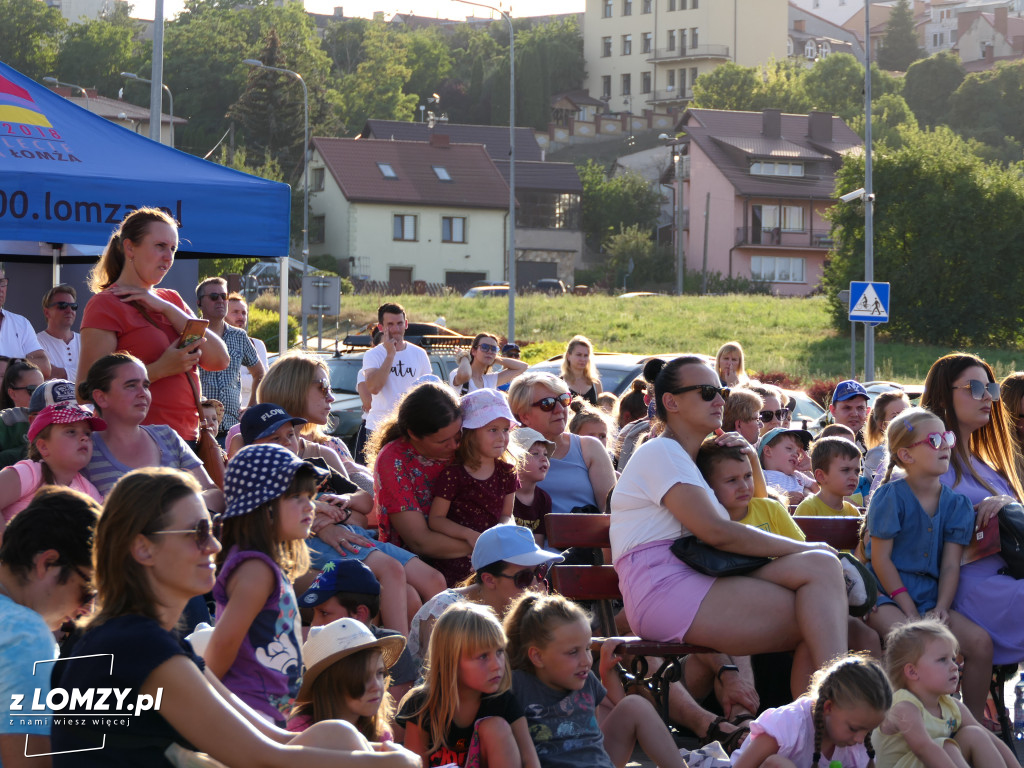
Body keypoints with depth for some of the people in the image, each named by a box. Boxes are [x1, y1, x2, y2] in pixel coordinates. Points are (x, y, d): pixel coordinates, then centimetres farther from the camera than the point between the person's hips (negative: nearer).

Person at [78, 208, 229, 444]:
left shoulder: (170, 299, 19)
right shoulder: (106, 305, -3)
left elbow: (219, 360, 4)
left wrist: (166, 309, -3)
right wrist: (160, 369, -17)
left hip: (187, 439, 7)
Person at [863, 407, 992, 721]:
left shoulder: (955, 503, 7)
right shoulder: (891, 497, -8)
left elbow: (950, 563, 4)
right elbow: (880, 558, -10)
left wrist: (941, 607, -12)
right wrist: (910, 611, -15)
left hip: (929, 595, 5)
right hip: (887, 593, -5)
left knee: (980, 642, -15)